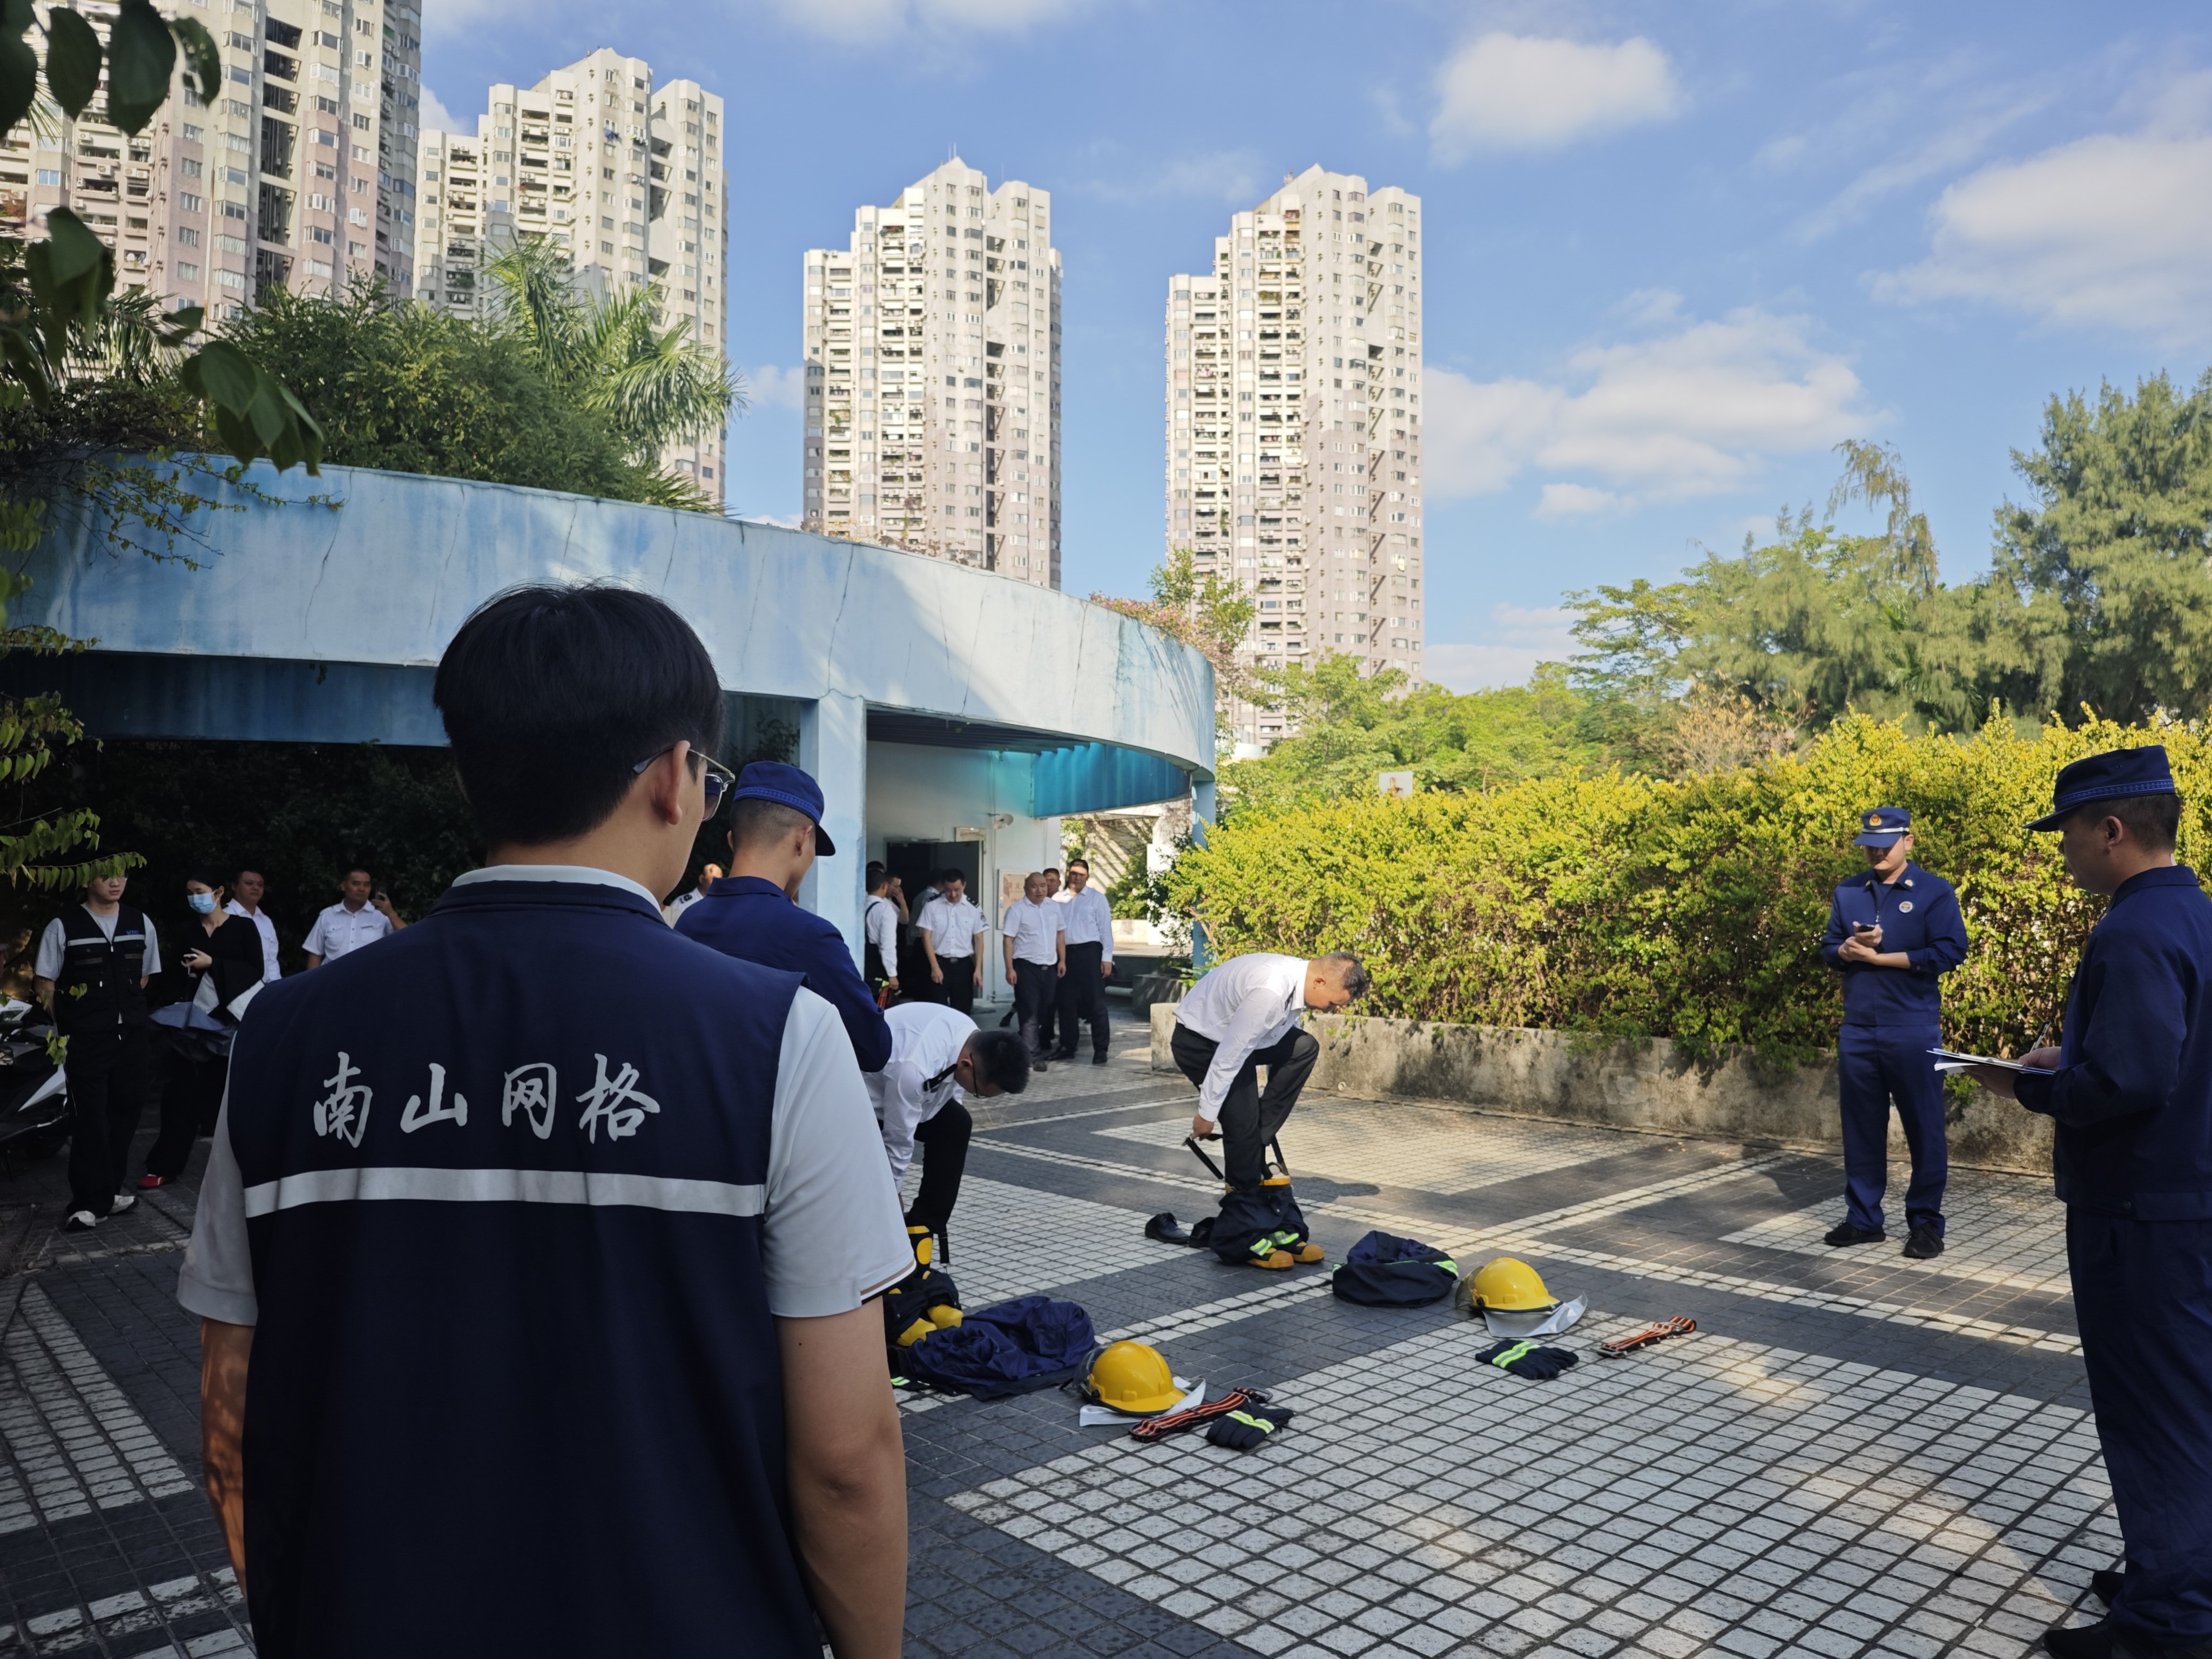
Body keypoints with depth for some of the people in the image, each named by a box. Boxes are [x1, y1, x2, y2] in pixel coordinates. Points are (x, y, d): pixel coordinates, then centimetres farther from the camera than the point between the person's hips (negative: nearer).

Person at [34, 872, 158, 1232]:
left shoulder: (141, 924, 8)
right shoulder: (63, 928, -3)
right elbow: (46, 984, 0)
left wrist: (129, 1012, 12)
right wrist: (67, 1025, 0)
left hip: (132, 1037, 4)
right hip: (86, 1040, -4)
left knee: (126, 1114, 9)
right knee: (90, 1121, -4)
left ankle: (107, 1192, 23)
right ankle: (90, 1204, 3)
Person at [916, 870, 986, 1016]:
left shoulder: (973, 908, 1)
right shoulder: (932, 905, -3)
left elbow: (979, 940, 4)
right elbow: (926, 937, -3)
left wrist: (978, 969, -3)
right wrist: (935, 967, -10)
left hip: (964, 965, 2)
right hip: (939, 963, -1)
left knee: (963, 1011, 7)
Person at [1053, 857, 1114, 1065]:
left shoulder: (1097, 898, 1)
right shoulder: (1059, 900, 9)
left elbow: (1106, 929, -2)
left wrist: (1107, 957, -8)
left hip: (1089, 952, -3)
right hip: (1066, 953, 3)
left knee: (1095, 1001, -1)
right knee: (1067, 1002, 9)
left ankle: (1100, 1050, 3)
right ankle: (1067, 1047, 19)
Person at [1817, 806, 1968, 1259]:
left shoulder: (1935, 892, -3)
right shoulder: (1847, 892, 10)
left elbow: (1950, 952, -12)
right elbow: (1828, 950, 11)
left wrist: (1878, 956, -13)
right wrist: (1848, 949, -13)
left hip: (1913, 1031, -4)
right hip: (1857, 1029, 4)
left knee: (1923, 1127, 3)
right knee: (1861, 1126, 10)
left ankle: (1926, 1223, 14)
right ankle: (1863, 1218, 20)